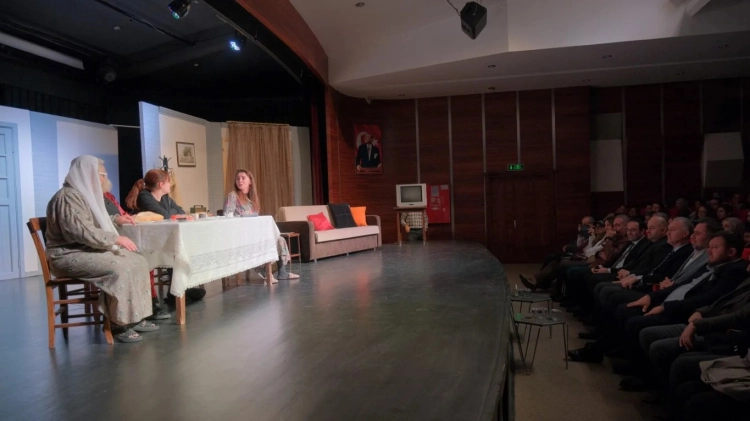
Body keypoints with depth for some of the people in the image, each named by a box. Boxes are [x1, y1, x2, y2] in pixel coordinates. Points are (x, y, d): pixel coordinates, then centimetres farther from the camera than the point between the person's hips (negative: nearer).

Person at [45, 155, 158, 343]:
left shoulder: (85, 193, 15)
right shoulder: (68, 196, -17)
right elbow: (81, 231, -28)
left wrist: (114, 219, 26)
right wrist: (116, 238, -26)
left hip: (88, 250, 10)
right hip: (70, 255, -10)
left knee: (138, 262, -4)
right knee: (120, 269, -30)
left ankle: (135, 317, -2)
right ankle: (119, 324, -20)